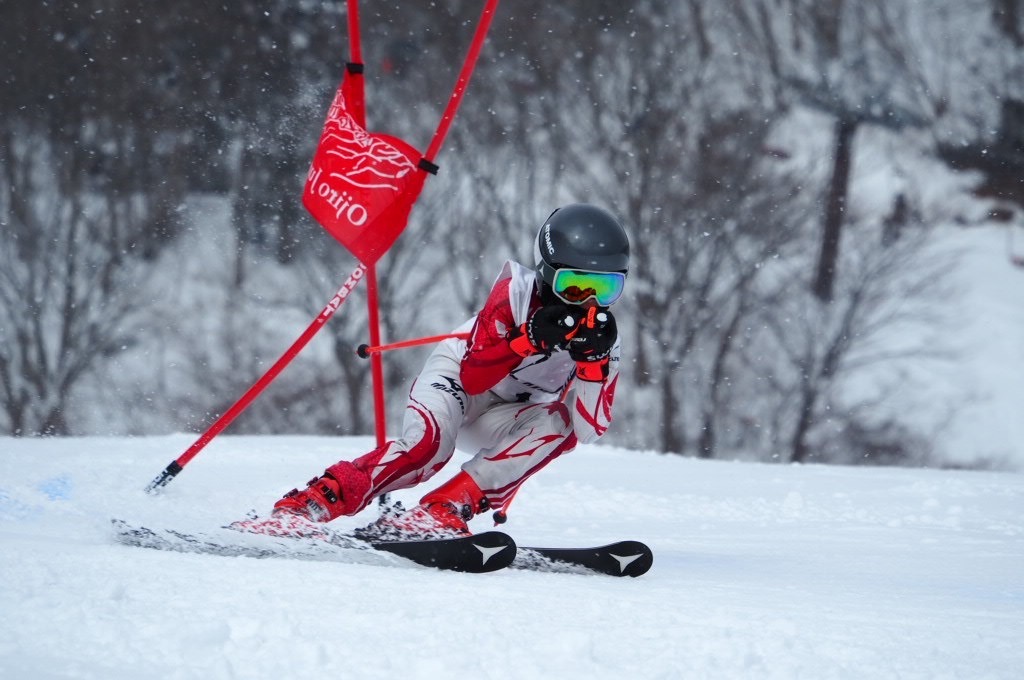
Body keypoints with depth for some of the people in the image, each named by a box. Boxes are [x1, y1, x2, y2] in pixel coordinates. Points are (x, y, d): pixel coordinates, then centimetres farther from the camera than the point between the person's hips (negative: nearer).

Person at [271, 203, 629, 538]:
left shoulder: (600, 335, -14)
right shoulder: (516, 292, -22)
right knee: (427, 445, -35)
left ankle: (443, 511, -36)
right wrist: (529, 340, -40)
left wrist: (593, 360, -34)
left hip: (497, 422, 4)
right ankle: (309, 503, -33)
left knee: (558, 426, -29)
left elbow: (587, 429, -21)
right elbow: (472, 377, -27)